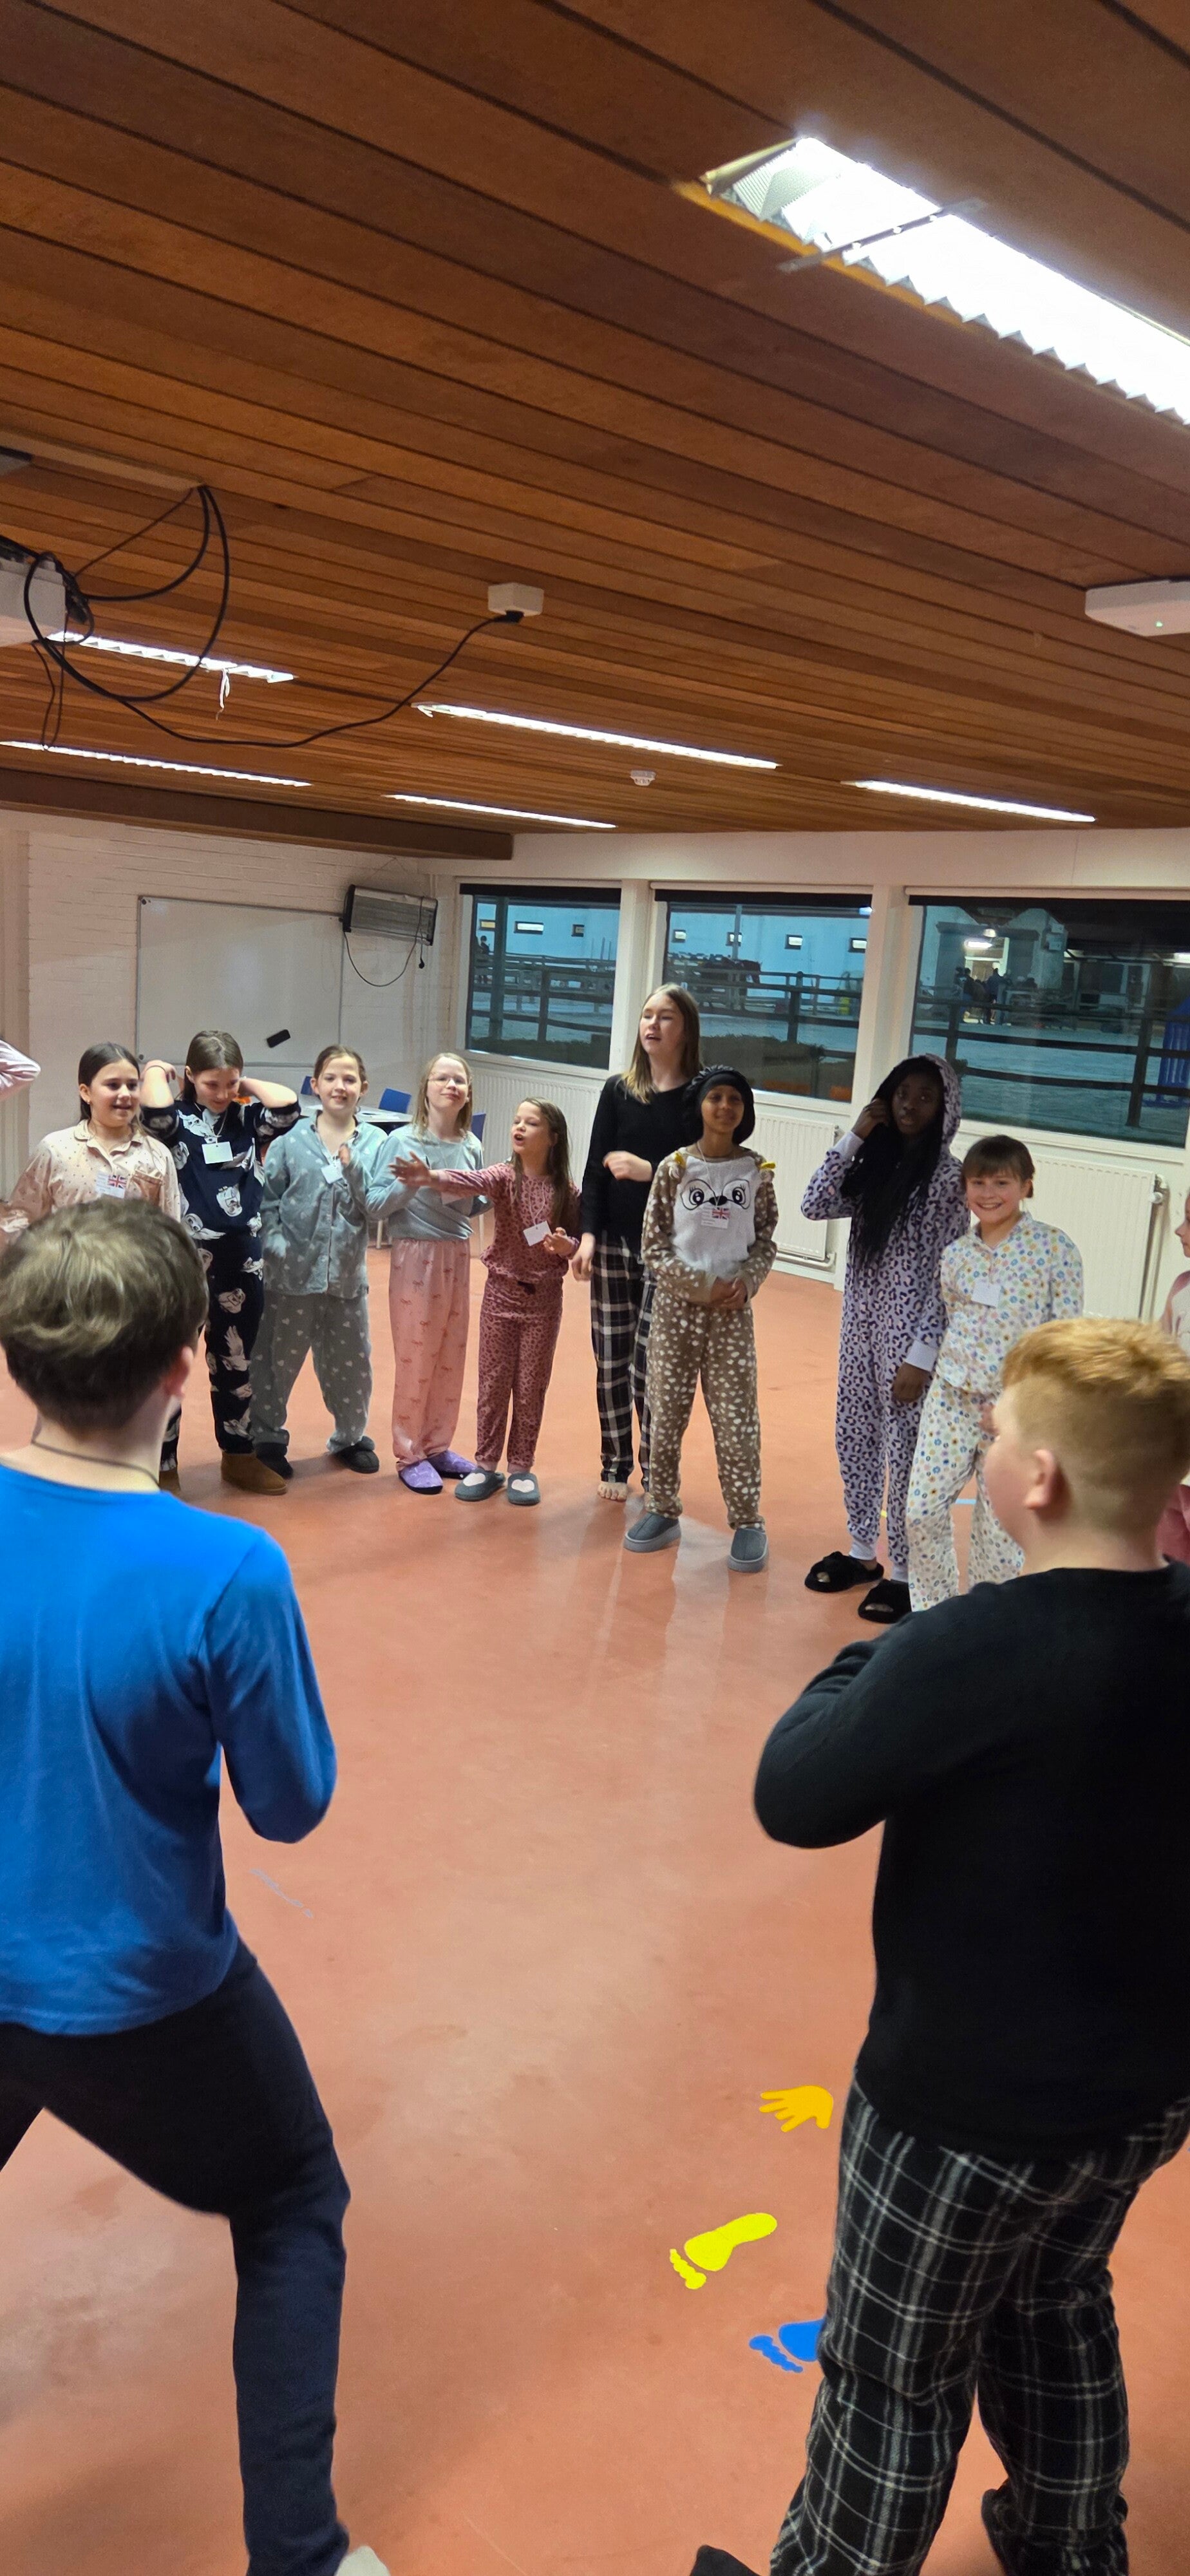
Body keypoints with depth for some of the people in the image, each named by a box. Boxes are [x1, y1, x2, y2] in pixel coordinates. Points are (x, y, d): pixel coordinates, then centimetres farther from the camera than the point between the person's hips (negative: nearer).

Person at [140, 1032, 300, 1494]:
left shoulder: (249, 1119, 4)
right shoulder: (176, 1121, -5)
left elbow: (287, 1105, -15)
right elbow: (154, 1107, -28)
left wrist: (245, 1085, -1)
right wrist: (156, 1071, -9)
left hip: (241, 1258, 4)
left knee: (236, 1361, 17)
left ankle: (239, 1455, 31)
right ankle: (163, 1465, 18)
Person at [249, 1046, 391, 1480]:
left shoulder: (375, 1143, 0)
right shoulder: (292, 1139, -2)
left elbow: (378, 1207, -6)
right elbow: (268, 1197, -2)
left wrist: (351, 1169, -18)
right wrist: (274, 1241, -14)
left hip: (347, 1273, 2)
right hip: (293, 1271, -1)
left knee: (351, 1361, 13)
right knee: (278, 1358, 7)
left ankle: (351, 1437, 34)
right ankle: (266, 1439, 24)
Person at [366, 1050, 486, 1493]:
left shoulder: (472, 1147, 4)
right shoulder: (403, 1141, -7)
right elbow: (375, 1203, -11)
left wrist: (481, 1193, -6)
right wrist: (412, 1180, -24)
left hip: (457, 1255, 5)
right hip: (415, 1253, -4)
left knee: (451, 1356, 10)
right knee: (415, 1357, 1)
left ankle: (437, 1446, 24)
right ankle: (409, 1455, 13)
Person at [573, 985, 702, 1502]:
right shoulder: (618, 1090, 6)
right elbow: (595, 1168, 3)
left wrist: (650, 1171, -17)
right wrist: (588, 1234, -6)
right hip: (614, 1243, 3)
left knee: (652, 1366, -4)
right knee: (611, 1360, 7)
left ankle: (655, 1473, 10)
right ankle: (615, 1464, 21)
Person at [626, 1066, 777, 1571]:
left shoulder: (757, 1172, 1)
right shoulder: (674, 1168, -2)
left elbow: (766, 1244, 6)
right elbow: (653, 1250, -3)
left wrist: (745, 1282, -13)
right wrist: (702, 1286, -13)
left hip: (732, 1312, 0)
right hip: (676, 1307, 0)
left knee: (736, 1420, -1)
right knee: (665, 1414, 6)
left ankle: (747, 1522, 9)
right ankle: (664, 1511, 20)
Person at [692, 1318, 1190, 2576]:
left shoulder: (976, 1649, -33)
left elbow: (791, 1797, -23)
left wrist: (864, 1668, -9)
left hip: (968, 2104, -7)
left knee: (895, 2381, 18)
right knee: (1060, 2310, 32)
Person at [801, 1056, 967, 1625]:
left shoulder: (948, 1177, -12)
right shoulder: (874, 1164, 7)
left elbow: (948, 1275, -14)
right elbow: (814, 1206, -3)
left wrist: (923, 1355, -17)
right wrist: (854, 1138, -8)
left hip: (909, 1335, -7)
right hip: (860, 1326, 7)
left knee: (905, 1452, 2)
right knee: (855, 1442, 15)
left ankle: (904, 1574, 15)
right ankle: (861, 1553, 31)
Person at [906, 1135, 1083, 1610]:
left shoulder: (1055, 1247, -7)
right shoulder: (955, 1255, 5)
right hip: (952, 1397, 4)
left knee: (999, 1526, 5)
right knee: (922, 1511, 2)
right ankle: (931, 1616, 21)